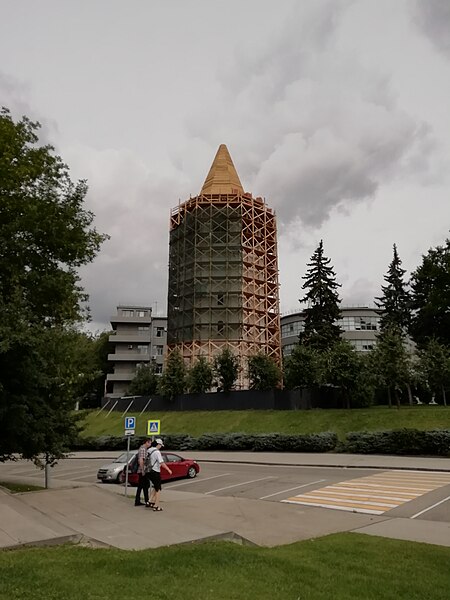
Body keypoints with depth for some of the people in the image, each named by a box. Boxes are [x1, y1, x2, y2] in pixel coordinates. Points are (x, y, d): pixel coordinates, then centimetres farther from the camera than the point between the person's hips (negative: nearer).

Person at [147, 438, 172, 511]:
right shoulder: (157, 452, -17)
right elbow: (162, 463, -23)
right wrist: (168, 470, -17)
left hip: (151, 472, 8)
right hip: (155, 472, -8)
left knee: (155, 488, 24)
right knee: (158, 489, 3)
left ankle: (151, 502, 18)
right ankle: (156, 506, 6)